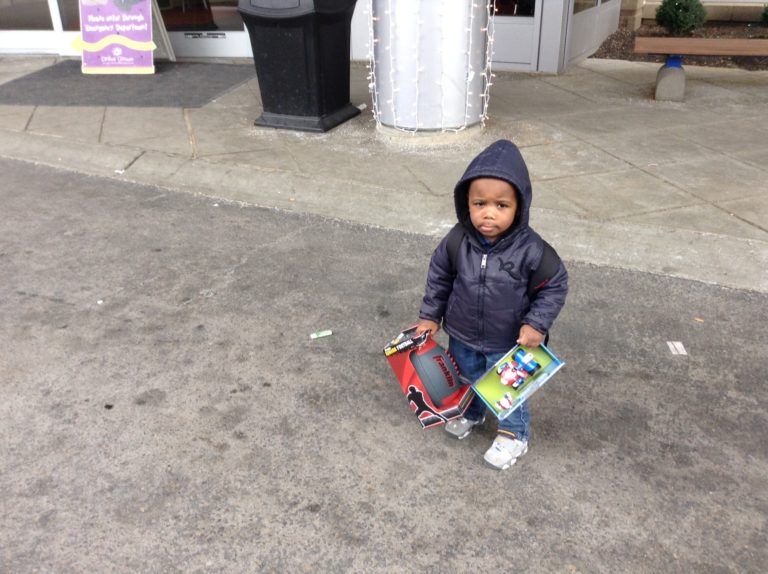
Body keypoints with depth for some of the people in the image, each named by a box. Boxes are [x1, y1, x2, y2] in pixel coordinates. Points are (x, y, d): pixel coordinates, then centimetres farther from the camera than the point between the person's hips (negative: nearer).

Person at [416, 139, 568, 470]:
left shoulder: (530, 249, -28)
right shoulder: (457, 242, -19)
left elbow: (555, 285, -13)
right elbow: (439, 276, -2)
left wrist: (536, 324, -19)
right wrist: (430, 316, 2)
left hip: (508, 343, -3)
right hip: (462, 337, 3)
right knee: (467, 380, 28)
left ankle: (514, 434, 46)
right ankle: (472, 413, 59)